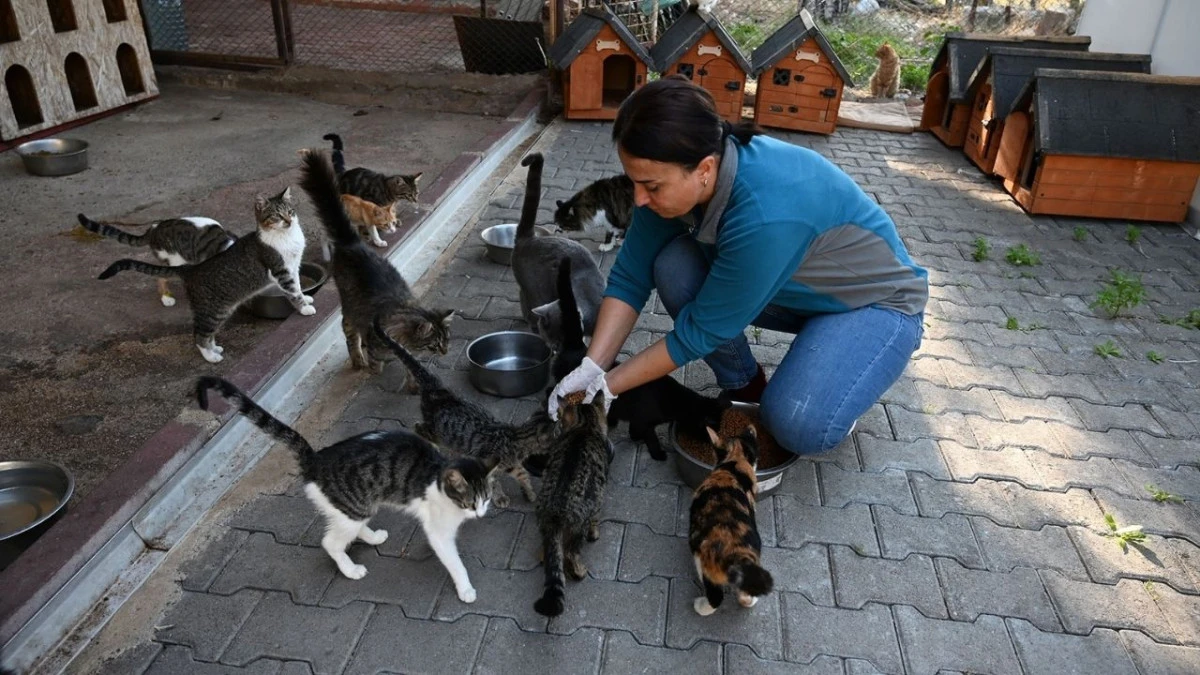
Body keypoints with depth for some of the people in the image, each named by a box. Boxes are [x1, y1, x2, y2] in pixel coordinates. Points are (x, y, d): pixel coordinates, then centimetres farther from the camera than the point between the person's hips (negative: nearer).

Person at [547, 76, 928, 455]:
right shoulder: (675, 177, -19)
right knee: (673, 266, -19)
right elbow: (630, 275, -11)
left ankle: (839, 381, 5)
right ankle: (744, 387, 3)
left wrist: (610, 384, -19)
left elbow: (701, 331, -28)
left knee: (797, 426, -30)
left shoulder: (766, 215, -40)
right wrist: (591, 368, -20)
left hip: (879, 301, -6)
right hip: (797, 290, 7)